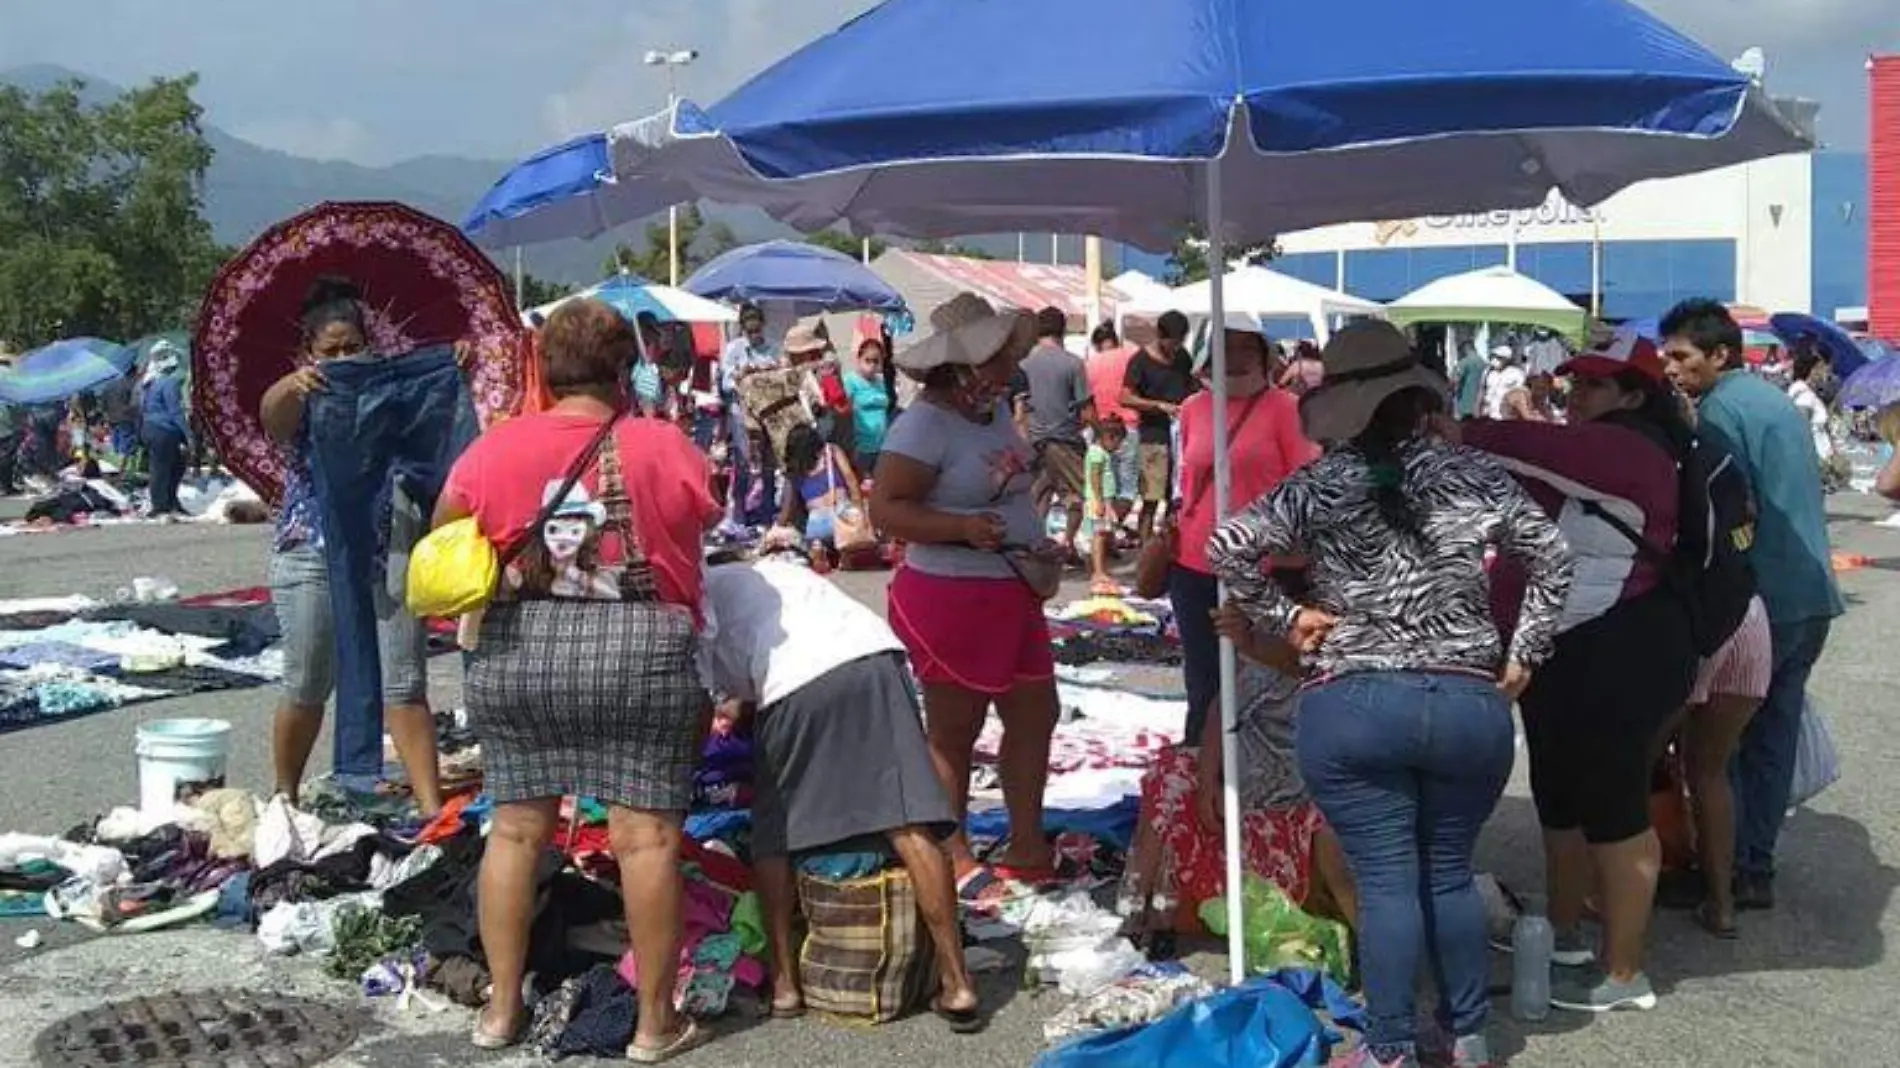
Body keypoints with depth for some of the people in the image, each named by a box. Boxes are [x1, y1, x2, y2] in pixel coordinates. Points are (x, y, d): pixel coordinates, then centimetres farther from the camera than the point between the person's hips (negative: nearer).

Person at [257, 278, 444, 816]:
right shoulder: (299, 401, 0)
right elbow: (271, 413, -22)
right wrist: (293, 385, -45)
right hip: (312, 556, -2)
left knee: (405, 688, -2)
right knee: (306, 691, 7)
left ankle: (432, 808, -3)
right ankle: (284, 801, 25)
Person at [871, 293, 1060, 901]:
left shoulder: (995, 409, 8)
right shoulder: (926, 424, -18)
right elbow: (884, 509, -23)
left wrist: (1037, 547, 16)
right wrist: (962, 528, -32)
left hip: (1013, 593, 9)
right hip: (951, 598, -9)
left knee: (1035, 716, 15)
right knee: (954, 732, 4)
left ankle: (1026, 848, 29)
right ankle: (955, 862, 18)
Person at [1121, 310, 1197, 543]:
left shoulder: (1182, 357, 13)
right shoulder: (1141, 361, -6)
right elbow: (1125, 399, -11)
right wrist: (1159, 405, -19)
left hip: (1181, 434, 6)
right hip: (1154, 437, -6)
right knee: (1151, 500, -8)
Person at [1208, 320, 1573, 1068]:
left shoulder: (1316, 488, -2)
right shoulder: (1476, 476, 4)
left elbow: (1227, 546, -9)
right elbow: (1552, 558, 7)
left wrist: (1281, 618, 0)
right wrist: (1523, 655, 10)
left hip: (1352, 706, -2)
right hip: (1470, 704, 2)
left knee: (1385, 881, 3)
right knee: (1451, 873, 16)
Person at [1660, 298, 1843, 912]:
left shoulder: (1722, 408, -13)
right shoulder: (1778, 401, 16)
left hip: (1760, 600, -9)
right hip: (1811, 595, 9)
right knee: (1773, 734, 13)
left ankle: (1728, 872, 7)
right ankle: (1757, 869, 19)